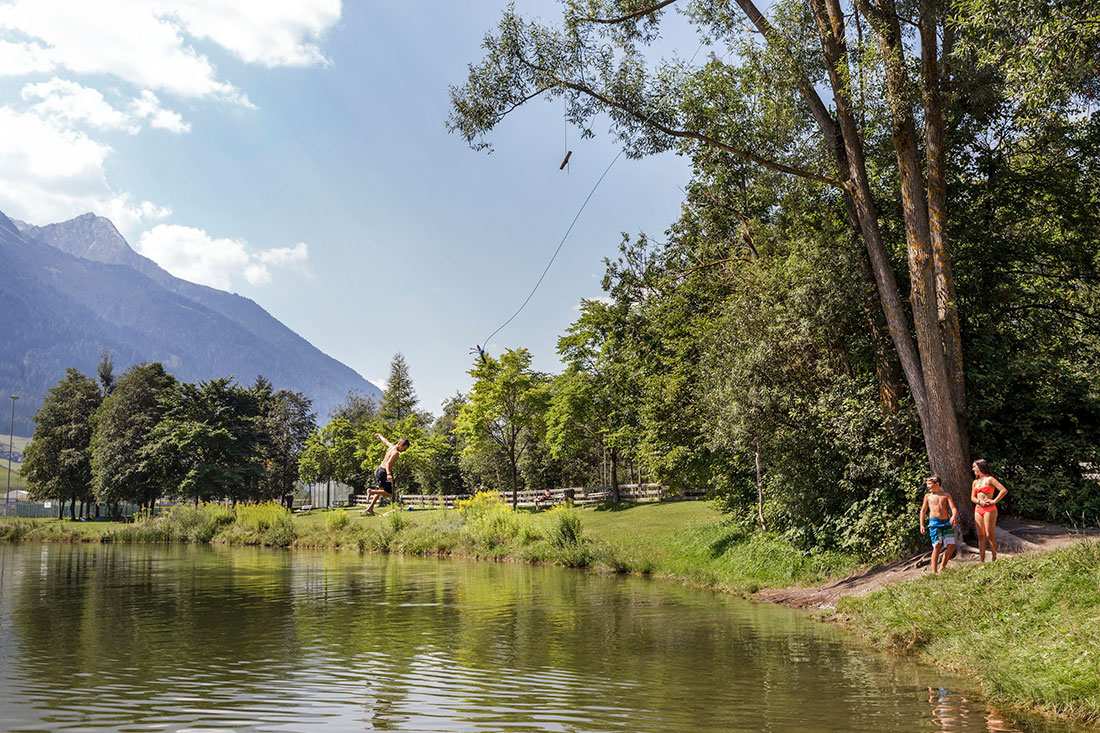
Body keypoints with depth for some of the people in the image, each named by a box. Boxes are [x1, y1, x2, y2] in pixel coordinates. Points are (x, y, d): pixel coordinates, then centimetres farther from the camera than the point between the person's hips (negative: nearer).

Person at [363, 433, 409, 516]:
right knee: (389, 494, -11)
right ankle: (371, 492, -14)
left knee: (381, 490, 28)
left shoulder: (391, 446, 4)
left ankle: (370, 507, 32)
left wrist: (379, 436, 47)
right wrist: (388, 474, -48)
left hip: (379, 469, 10)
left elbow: (385, 440, 26)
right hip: (383, 472, -10)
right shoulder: (395, 453, -21)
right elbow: (388, 463, -33)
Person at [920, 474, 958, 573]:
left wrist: (954, 516, -22)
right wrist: (921, 525, 8)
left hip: (947, 522, 2)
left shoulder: (946, 495, 11)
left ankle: (942, 567, 14)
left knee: (951, 545, -6)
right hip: (934, 523, -2)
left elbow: (953, 508, 1)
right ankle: (934, 571, -11)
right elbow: (923, 510, 16)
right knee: (937, 546, -13)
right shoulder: (928, 496, 13)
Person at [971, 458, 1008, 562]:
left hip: (989, 510, -6)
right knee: (981, 536, 4)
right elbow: (972, 497, 14)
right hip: (978, 510, 6)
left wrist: (994, 501, -12)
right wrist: (980, 501, -6)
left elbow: (1004, 490, -10)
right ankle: (982, 561, 4)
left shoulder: (989, 479, -2)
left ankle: (995, 559, -1)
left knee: (990, 535, -9)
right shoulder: (975, 482, 17)